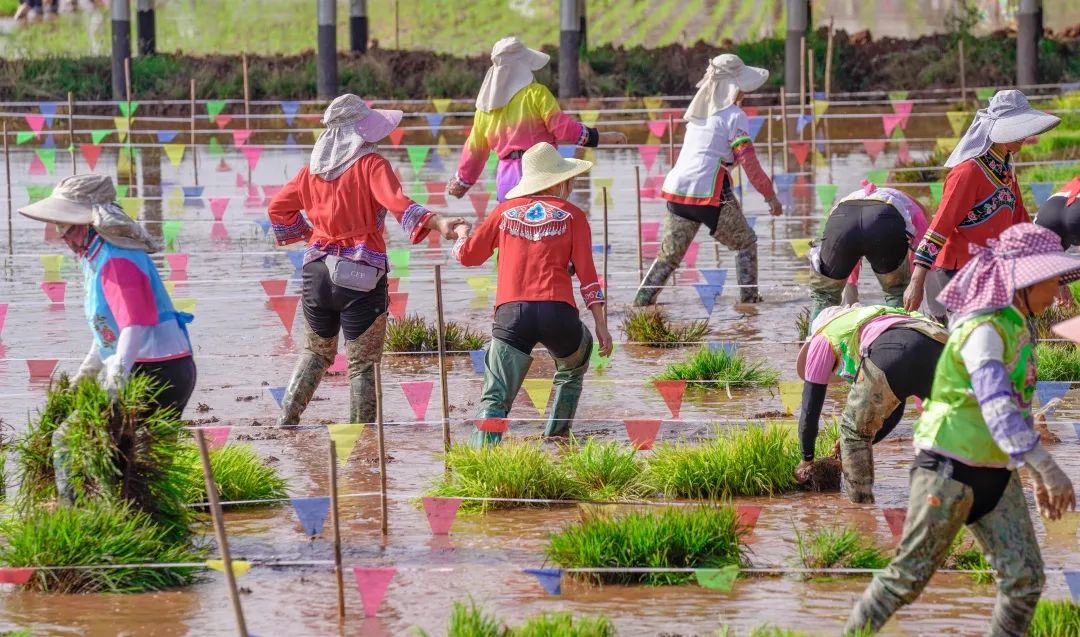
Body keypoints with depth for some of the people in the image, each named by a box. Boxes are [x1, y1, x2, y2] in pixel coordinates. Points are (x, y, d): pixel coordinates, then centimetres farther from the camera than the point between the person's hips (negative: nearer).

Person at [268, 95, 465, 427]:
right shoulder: (370, 164, -10)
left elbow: (278, 208, 15)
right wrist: (437, 223, -36)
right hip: (361, 275, -5)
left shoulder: (313, 168, 8)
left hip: (318, 272, 6)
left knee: (317, 350, 24)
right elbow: (397, 203, -25)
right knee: (362, 362, 3)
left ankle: (287, 418, 20)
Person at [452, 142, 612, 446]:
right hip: (558, 312, 0)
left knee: (495, 398, -5)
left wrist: (460, 234, 44)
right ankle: (557, 432, 36)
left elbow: (467, 255, 21)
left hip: (511, 314, 0)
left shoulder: (505, 211, 16)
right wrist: (601, 325, 9)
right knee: (574, 364, 33)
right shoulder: (571, 215, 11)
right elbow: (587, 274, 6)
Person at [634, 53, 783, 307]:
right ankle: (748, 295, 9)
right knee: (745, 242, 13)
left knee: (669, 254, 11)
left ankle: (642, 299, 2)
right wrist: (770, 195, -3)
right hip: (710, 191, -6)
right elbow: (749, 162, -9)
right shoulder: (734, 116, -4)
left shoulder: (698, 111, 17)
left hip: (677, 188, 6)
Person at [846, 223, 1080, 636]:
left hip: (996, 473, 8)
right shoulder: (984, 331, -19)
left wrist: (1038, 478, 21)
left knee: (1025, 578, -1)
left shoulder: (1020, 326, 11)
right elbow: (996, 405, -32)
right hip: (952, 466, -8)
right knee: (910, 574, -2)